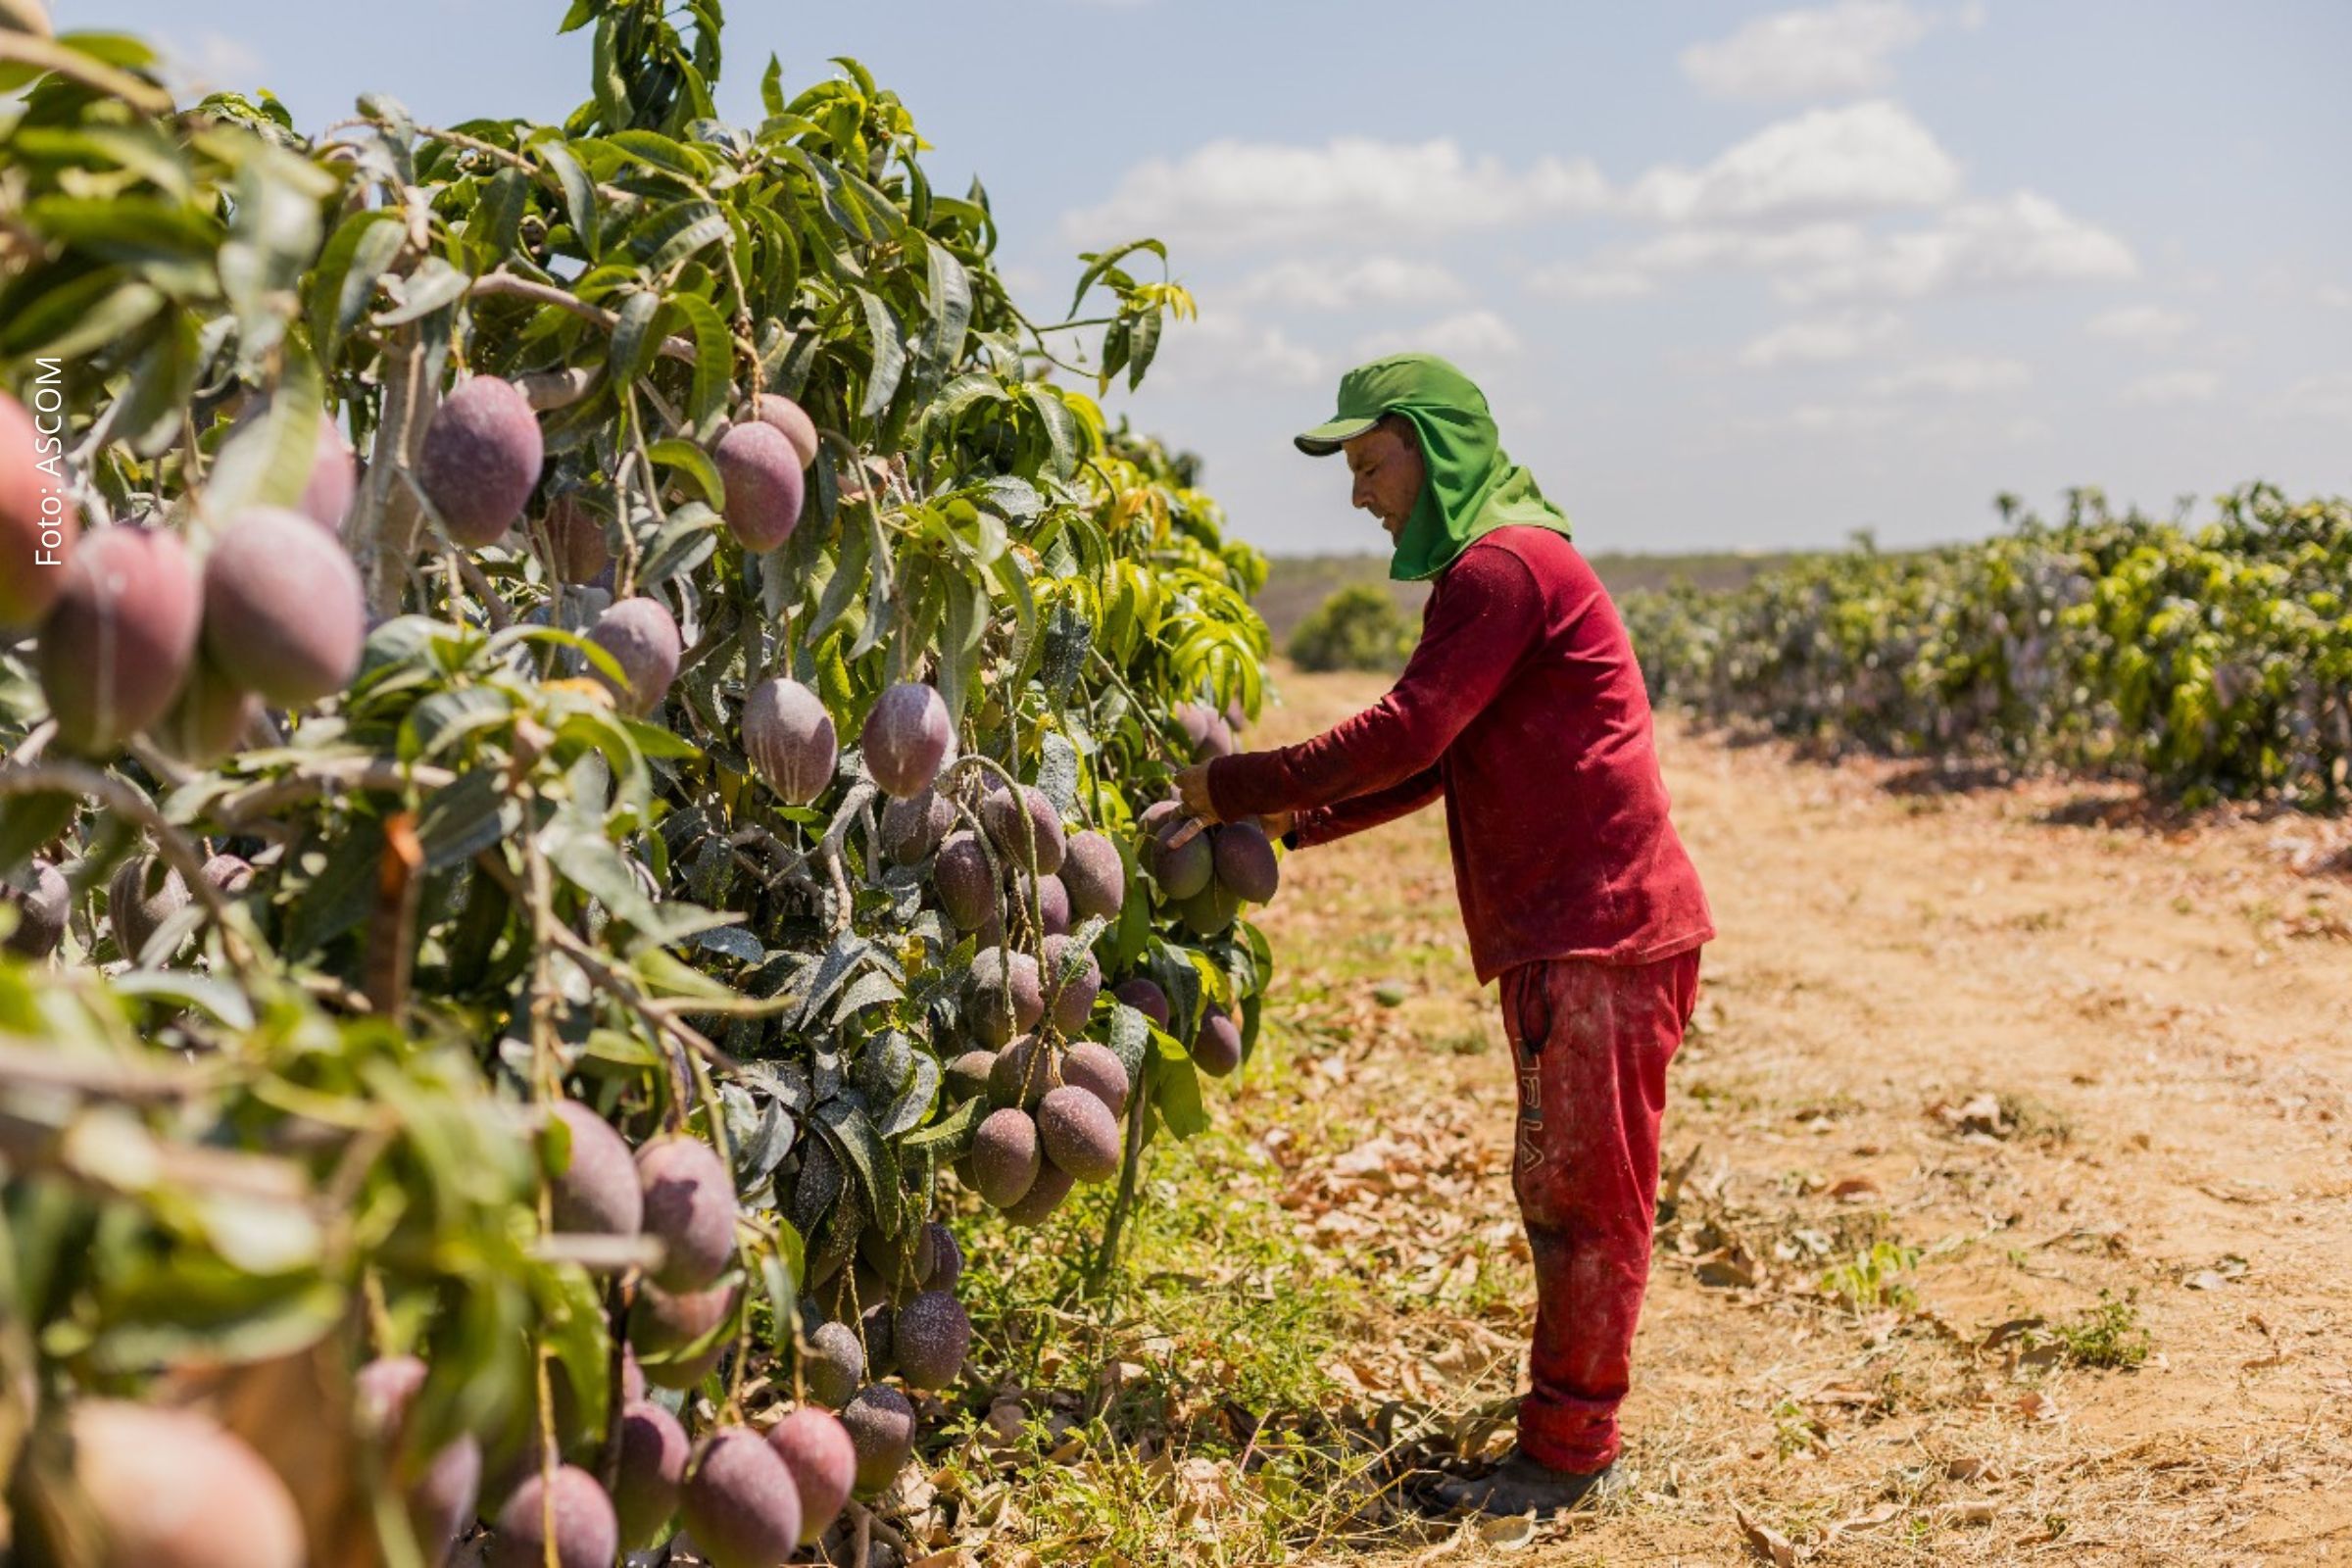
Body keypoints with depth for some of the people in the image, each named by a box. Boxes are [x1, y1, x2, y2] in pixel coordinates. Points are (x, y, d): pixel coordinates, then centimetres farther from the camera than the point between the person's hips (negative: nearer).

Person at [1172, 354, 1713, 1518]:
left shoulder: (1504, 567, -14)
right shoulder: (1489, 570, 19)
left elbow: (1405, 737, -20)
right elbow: (1431, 763, 19)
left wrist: (1237, 790, -14)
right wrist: (1294, 822, 9)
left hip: (1603, 928, -10)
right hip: (1557, 930, 10)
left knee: (1582, 1190, -3)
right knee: (1557, 1189, 15)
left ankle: (1568, 1450, 6)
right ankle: (1567, 1438, 25)